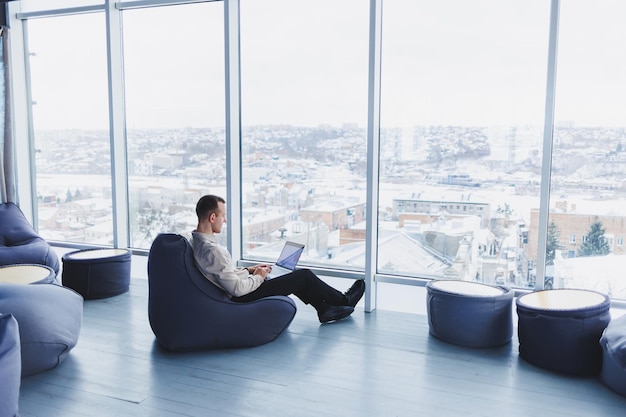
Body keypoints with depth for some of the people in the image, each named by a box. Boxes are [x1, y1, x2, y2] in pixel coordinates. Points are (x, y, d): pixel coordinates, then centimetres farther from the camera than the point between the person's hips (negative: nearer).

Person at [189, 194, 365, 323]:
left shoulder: (196, 241, 2)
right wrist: (258, 277, -11)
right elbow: (237, 288, -28)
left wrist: (248, 270, 11)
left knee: (296, 277, 21)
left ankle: (325, 308, 28)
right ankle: (344, 300, 23)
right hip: (245, 297, -10)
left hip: (238, 293, 10)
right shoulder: (212, 250, -30)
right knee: (304, 275, 2)